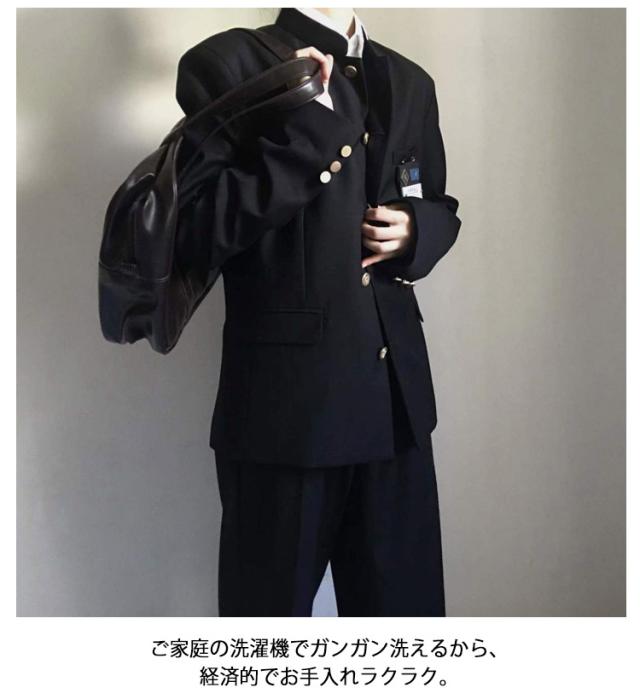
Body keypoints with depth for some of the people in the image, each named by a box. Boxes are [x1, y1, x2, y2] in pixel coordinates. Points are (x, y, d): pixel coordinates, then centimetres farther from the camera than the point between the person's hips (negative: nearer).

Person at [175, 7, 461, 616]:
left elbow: (441, 208, 23)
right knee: (273, 598, 12)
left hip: (396, 389, 5)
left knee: (405, 599, 15)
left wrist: (413, 230, 0)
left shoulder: (408, 82, 15)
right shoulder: (225, 63, -3)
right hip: (286, 397, -5)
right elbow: (203, 228, -13)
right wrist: (308, 125, -18)